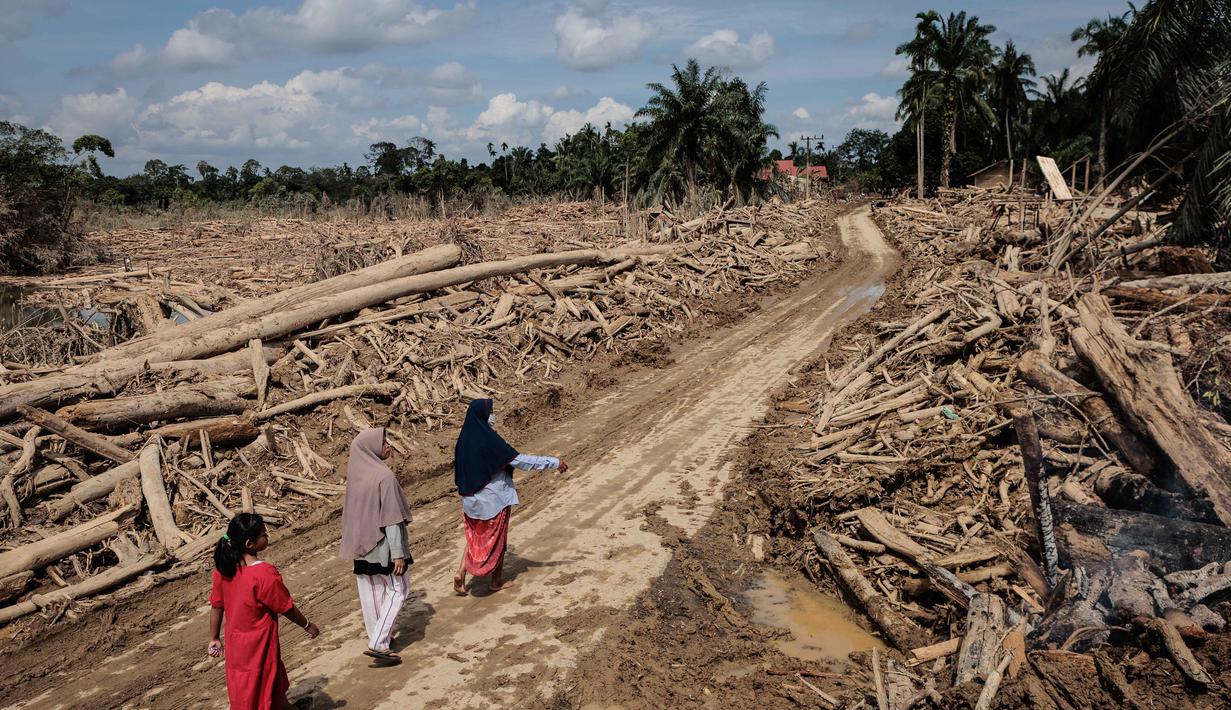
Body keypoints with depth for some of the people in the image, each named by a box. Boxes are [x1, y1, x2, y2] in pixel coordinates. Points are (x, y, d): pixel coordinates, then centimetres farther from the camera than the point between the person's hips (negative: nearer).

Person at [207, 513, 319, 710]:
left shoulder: (224, 566, -8)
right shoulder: (265, 574, -28)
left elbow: (216, 606, 2)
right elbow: (287, 608, -16)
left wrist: (214, 639, 16)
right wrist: (307, 625, 1)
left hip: (235, 641, 6)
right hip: (259, 646, -6)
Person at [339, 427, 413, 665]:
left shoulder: (355, 474, 1)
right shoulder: (384, 476, -22)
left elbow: (351, 510, 11)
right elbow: (391, 518, -21)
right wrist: (398, 553, -16)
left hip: (361, 545, 7)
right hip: (383, 546, -7)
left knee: (370, 592, 16)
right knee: (397, 591, 4)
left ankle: (378, 636, 29)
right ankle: (378, 643, -2)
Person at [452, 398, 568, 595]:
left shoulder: (465, 438, -2)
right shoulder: (490, 440, -24)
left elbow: (460, 469, 10)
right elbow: (520, 460, -23)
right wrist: (555, 462, -18)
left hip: (471, 498, 6)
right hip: (493, 498, -6)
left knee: (474, 536, 21)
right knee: (497, 538, 12)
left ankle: (461, 574, 8)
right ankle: (496, 581, 25)